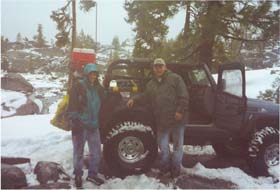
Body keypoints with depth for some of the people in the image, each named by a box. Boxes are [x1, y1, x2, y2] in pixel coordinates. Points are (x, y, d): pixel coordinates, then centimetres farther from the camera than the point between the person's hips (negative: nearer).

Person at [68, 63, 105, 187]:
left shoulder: (98, 88, 11)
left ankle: (92, 174, 27)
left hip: (94, 125, 5)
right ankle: (78, 176, 23)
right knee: (78, 152, 7)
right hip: (80, 124, -5)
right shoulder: (78, 86, -7)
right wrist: (74, 121, -17)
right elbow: (72, 106, -12)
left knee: (96, 151, 11)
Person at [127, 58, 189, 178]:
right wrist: (134, 99, 1)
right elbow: (145, 96, 17)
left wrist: (180, 111, -18)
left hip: (177, 119, -4)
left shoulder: (175, 78, -5)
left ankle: (175, 167, 26)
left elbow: (184, 96, -10)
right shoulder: (151, 83, 13)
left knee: (177, 145, 9)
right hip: (162, 121, 5)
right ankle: (164, 166, 35)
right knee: (163, 145, 15)